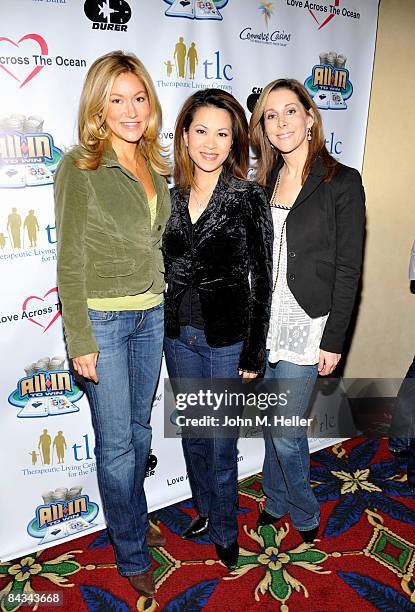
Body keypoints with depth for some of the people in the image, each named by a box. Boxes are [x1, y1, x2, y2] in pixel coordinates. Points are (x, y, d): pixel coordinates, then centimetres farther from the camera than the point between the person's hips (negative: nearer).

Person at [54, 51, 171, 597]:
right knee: (116, 442, 6)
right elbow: (70, 261, -13)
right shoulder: (79, 167, -12)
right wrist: (79, 341, -14)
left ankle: (134, 520, 44)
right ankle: (132, 555, 28)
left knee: (139, 427, 19)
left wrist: (164, 305, 15)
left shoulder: (154, 164, 7)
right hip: (101, 318, -6)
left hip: (151, 313, 6)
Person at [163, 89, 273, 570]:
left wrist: (253, 352, -10)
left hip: (227, 339, -4)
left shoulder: (248, 198, -11)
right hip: (178, 336, 5)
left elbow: (261, 281, -10)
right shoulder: (171, 195, 2)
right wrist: (160, 327, 8)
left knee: (222, 442, 10)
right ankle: (205, 510, 45)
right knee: (193, 434, 20)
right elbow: (164, 269, 9)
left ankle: (225, 531, 35)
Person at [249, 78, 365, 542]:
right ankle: (275, 502, 41)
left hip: (305, 326, -5)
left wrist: (333, 341, -12)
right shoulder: (266, 180, 8)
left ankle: (305, 516, 30)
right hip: (263, 323, 6)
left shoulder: (342, 183, -9)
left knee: (285, 429, 2)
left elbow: (347, 270, -10)